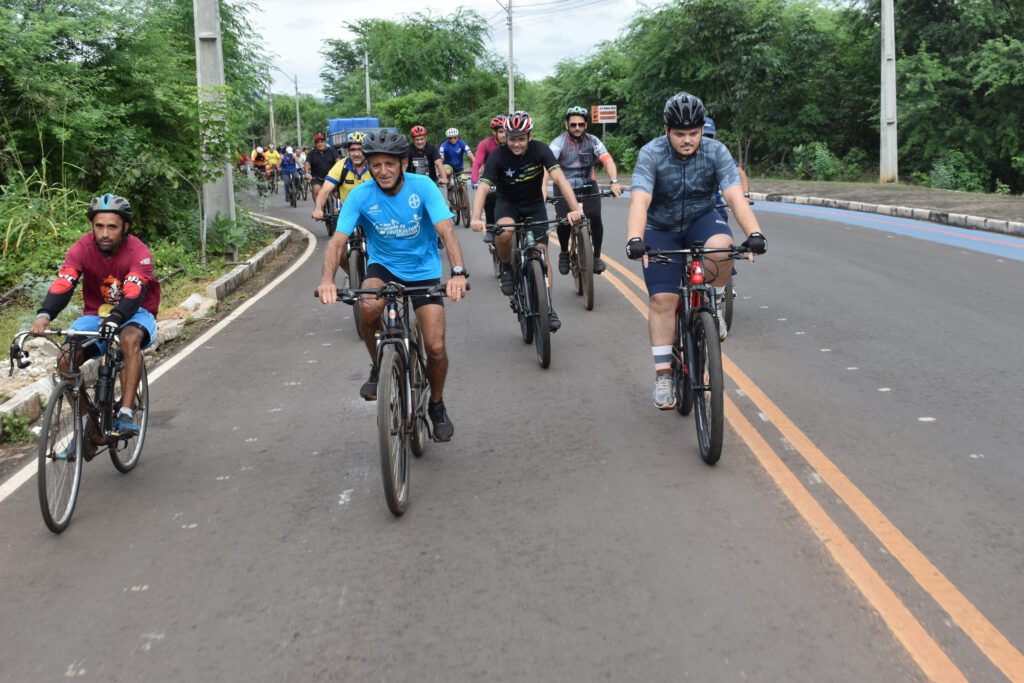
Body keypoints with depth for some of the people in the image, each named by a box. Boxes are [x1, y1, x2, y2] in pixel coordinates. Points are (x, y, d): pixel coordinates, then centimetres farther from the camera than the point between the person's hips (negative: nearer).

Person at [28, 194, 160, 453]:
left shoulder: (139, 252, -21)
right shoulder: (82, 249, -15)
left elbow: (133, 295, -35)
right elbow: (62, 285, -28)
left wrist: (114, 320, -55)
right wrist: (44, 315, -47)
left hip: (135, 315, -3)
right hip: (95, 314, 3)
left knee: (130, 339, -37)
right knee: (66, 360, -21)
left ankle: (126, 413, -33)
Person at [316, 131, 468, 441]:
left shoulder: (422, 187, -19)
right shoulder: (360, 195, -15)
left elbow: (446, 230, -29)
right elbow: (338, 241, -21)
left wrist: (458, 272, -46)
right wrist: (327, 280, -40)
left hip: (423, 271, 0)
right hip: (383, 267, 1)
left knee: (436, 347, -11)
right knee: (369, 307, -35)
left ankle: (436, 405, 20)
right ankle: (378, 367, -5)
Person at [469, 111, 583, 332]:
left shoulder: (540, 150, -20)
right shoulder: (498, 156, -22)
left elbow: (559, 178, -30)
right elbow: (483, 187, -30)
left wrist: (575, 209, -44)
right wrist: (476, 218, -47)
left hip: (534, 205, 1)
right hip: (507, 203, -1)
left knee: (541, 252, -11)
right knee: (504, 233, -34)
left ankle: (548, 306, -2)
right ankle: (507, 268, -4)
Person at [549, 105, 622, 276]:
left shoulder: (592, 141, -8)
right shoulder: (559, 142, -15)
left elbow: (608, 160, -20)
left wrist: (614, 182, -37)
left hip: (588, 186, 1)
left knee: (595, 217, -20)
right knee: (564, 221, -19)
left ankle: (597, 256, -2)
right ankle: (564, 253, 10)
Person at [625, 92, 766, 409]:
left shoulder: (716, 152, -16)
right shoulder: (651, 154, -21)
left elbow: (735, 195, -27)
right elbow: (640, 200, -34)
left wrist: (754, 233, -43)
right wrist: (635, 239, -51)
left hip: (701, 220, 1)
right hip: (661, 230, -1)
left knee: (720, 247, -34)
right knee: (662, 299, -11)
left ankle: (715, 303, -6)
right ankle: (663, 374, -2)